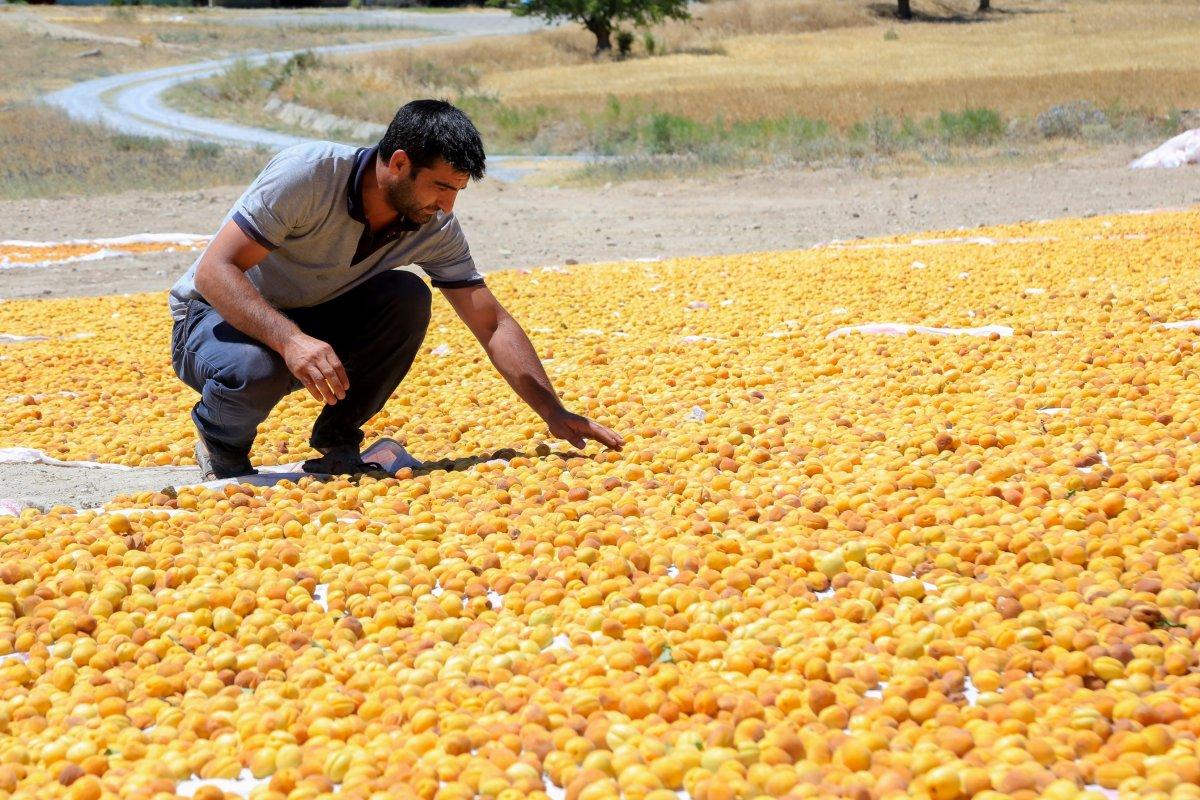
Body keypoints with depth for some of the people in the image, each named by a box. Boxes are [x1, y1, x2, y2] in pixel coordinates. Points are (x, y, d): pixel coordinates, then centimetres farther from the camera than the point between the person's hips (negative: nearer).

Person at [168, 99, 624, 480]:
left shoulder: (436, 229, -12)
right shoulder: (308, 173, -29)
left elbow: (493, 325, -8)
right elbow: (214, 272, -32)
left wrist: (556, 414, -18)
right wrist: (291, 340, -47)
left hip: (310, 322, 5)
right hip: (219, 318, -4)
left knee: (407, 299, -22)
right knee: (255, 371, -40)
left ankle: (336, 441, -5)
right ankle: (220, 441, -3)